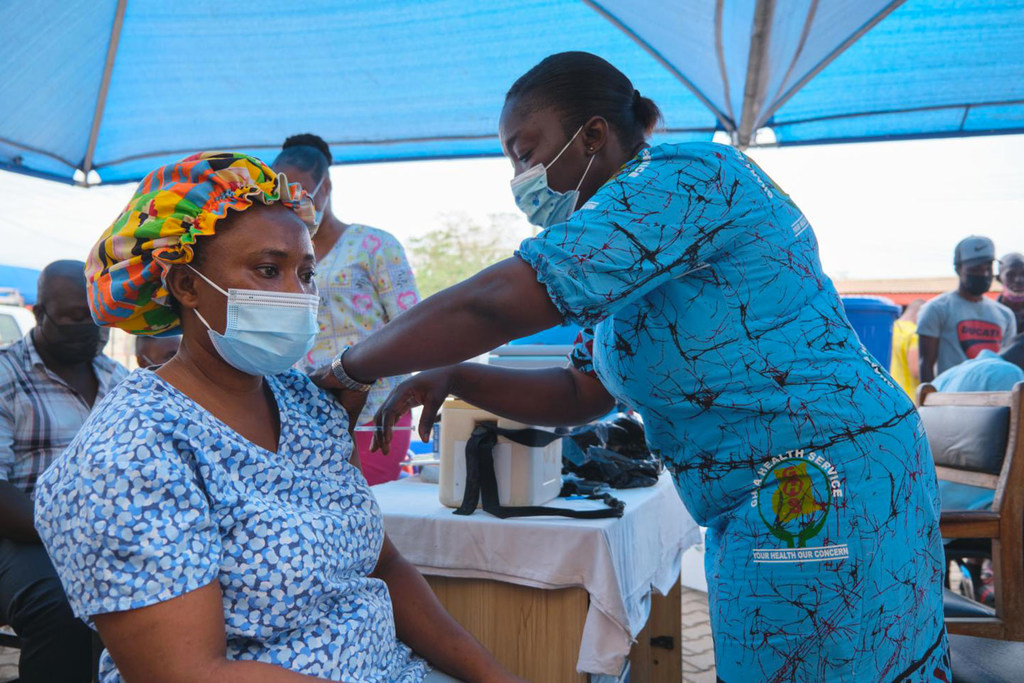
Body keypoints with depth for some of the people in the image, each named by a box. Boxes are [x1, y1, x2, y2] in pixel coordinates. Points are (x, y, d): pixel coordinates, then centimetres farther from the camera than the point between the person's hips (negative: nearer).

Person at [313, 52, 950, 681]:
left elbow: (497, 302, -26)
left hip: (817, 489, -10)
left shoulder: (685, 174, -17)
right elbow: (582, 392, 15)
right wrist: (451, 377, 2)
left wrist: (350, 368, -13)